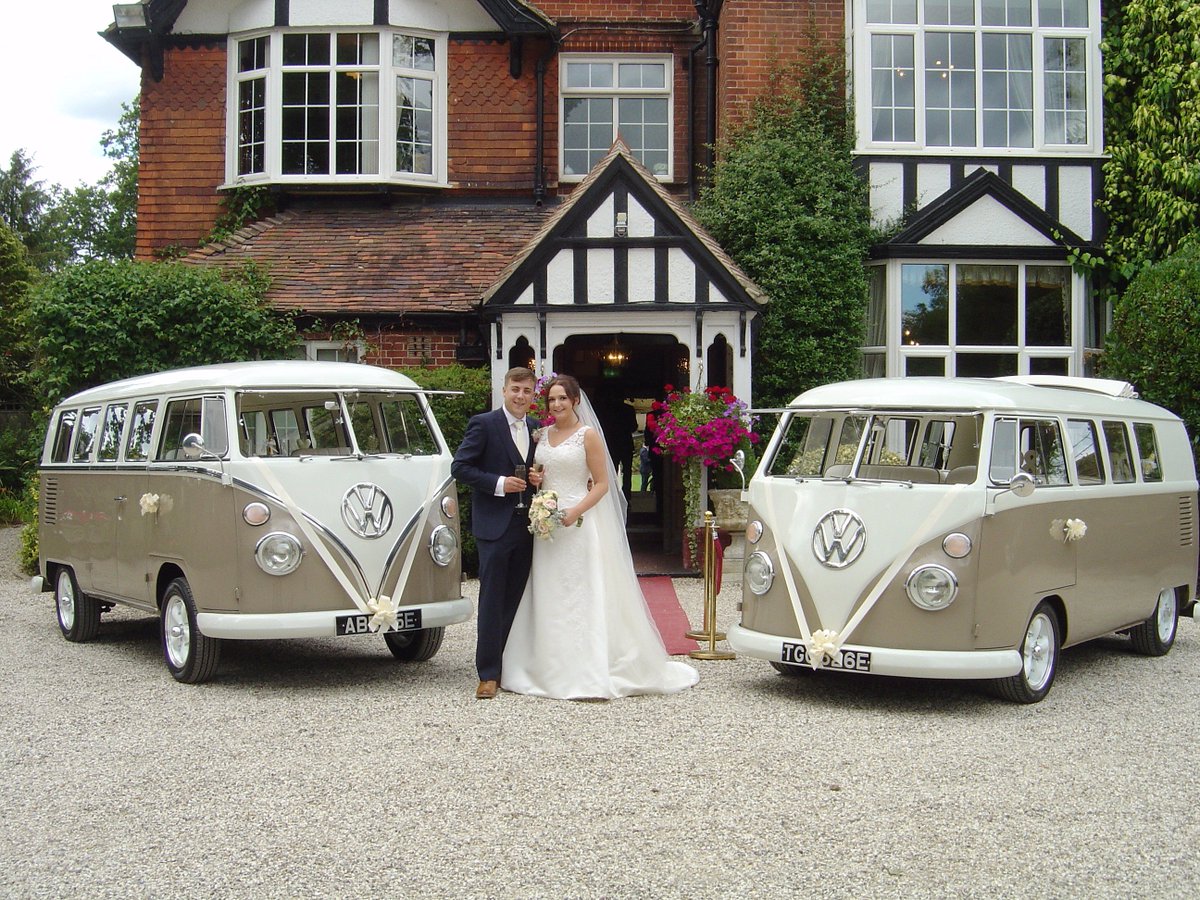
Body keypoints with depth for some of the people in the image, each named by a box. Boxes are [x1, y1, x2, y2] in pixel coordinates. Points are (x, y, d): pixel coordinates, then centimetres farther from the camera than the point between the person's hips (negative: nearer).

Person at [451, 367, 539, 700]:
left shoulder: (536, 428, 12)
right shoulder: (483, 424, -5)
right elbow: (459, 467, -8)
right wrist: (498, 483, -17)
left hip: (527, 525, 6)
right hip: (494, 525, -5)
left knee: (517, 600, 10)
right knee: (492, 600, -3)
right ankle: (488, 674, 1)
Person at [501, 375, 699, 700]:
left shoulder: (588, 435, -4)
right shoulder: (543, 435, 14)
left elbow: (602, 484, -6)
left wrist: (576, 512, -19)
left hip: (578, 524, -6)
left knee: (583, 598, -6)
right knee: (547, 598, 6)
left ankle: (587, 675, -4)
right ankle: (550, 670, 12)